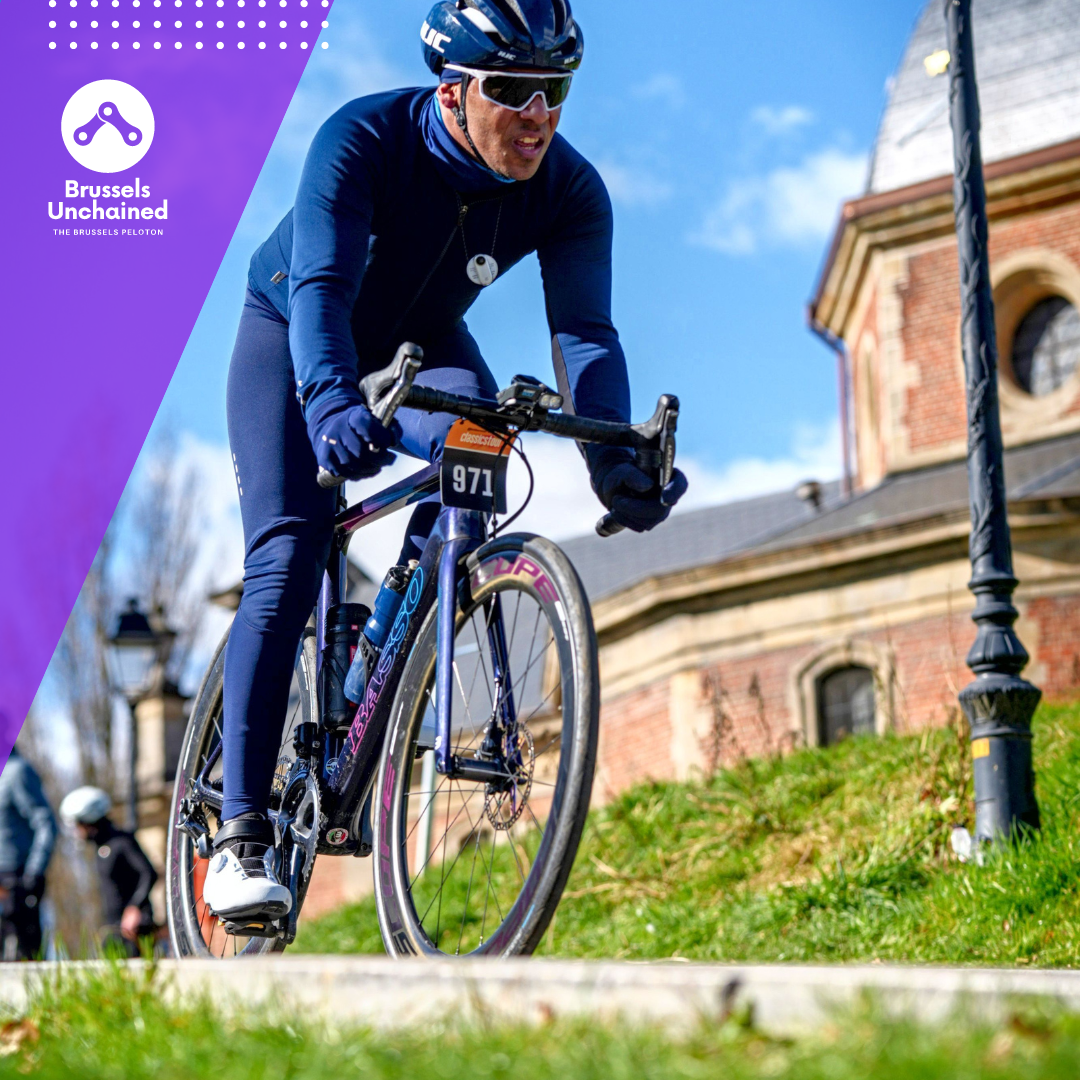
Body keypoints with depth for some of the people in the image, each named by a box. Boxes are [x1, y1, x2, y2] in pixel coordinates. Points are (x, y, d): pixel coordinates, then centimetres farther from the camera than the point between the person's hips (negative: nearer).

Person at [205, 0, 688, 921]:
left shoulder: (570, 192, -24)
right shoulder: (362, 140, -32)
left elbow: (584, 331, -34)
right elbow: (321, 288, -44)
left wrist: (613, 460, -52)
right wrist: (331, 403, -64)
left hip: (420, 345, 3)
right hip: (292, 336, -3)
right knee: (287, 560, -20)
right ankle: (242, 834, -15)